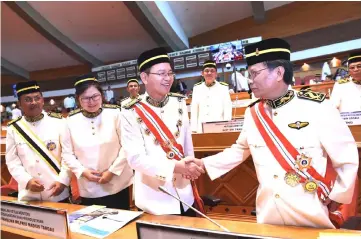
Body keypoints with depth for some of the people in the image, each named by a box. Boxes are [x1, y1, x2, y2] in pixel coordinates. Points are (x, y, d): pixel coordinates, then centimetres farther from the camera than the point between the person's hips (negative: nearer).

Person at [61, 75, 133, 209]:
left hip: (117, 185, -1)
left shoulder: (115, 113, -8)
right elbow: (67, 153, 4)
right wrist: (82, 171, -9)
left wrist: (113, 171, -12)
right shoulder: (71, 120, -1)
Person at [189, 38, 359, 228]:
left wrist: (334, 197, -3)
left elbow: (348, 159, -5)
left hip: (310, 215, -3)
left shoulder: (317, 108, -14)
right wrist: (204, 164, 3)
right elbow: (240, 151, 10)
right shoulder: (252, 113, -1)